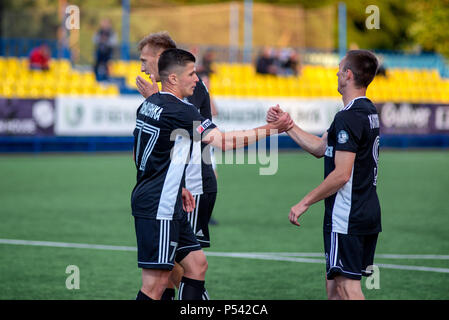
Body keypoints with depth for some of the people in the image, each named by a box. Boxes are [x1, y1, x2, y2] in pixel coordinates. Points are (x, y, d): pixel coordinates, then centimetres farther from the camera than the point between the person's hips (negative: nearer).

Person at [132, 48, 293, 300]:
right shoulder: (180, 111, -17)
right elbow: (224, 141, -21)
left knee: (197, 264, 13)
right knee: (156, 283, -8)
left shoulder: (149, 104, 12)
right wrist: (271, 129, -14)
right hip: (159, 208, -10)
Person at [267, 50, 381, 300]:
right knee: (335, 285, 15)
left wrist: (305, 202, -15)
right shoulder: (368, 111, 14)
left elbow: (341, 174, -22)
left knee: (348, 286, -9)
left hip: (347, 218, -10)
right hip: (368, 214, 10)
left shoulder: (348, 118, -18)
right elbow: (319, 148, 20)